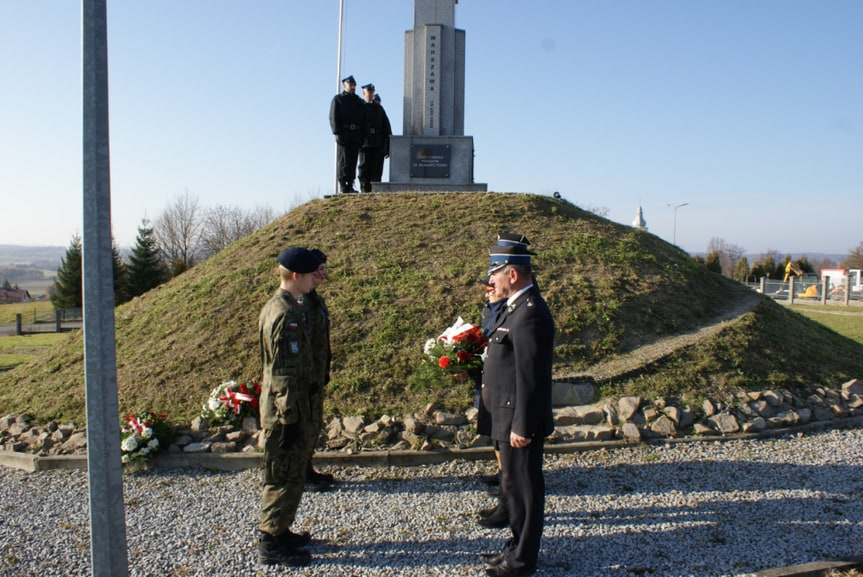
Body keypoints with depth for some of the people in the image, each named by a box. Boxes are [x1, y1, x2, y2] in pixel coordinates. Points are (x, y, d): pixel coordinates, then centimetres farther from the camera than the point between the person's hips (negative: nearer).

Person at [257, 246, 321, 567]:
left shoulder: (289, 307, 11)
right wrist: (289, 418, -20)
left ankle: (280, 532, 32)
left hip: (290, 407, 10)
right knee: (285, 477, 1)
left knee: (292, 475, 19)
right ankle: (271, 544, 13)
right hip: (284, 411, -10)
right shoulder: (285, 314, -21)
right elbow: (283, 372, -22)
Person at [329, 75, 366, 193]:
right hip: (344, 134, -5)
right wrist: (337, 133, -14)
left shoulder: (360, 102, 22)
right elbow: (333, 117, -2)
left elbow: (364, 120, 19)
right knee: (344, 161, -9)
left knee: (353, 161, 3)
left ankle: (350, 186, 6)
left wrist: (363, 136, 8)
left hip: (356, 136, 5)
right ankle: (343, 186, -8)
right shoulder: (337, 99, 7)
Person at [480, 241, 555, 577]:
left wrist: (521, 427, -21)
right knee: (513, 484, 20)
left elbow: (530, 377, -23)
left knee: (522, 486, 4)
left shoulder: (529, 314, -22)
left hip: (519, 422, -10)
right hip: (509, 418, 10)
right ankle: (518, 546, 35)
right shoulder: (518, 307, 11)